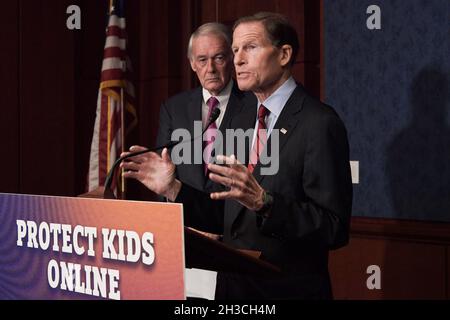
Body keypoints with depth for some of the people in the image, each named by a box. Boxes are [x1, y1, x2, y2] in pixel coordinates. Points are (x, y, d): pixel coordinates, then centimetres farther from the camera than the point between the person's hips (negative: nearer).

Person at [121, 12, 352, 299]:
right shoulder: (241, 122, 9)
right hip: (233, 286, 7)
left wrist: (262, 201, -34)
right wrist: (172, 188, -5)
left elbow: (334, 229, -22)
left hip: (290, 289, -7)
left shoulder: (320, 123, -15)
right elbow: (224, 211, 9)